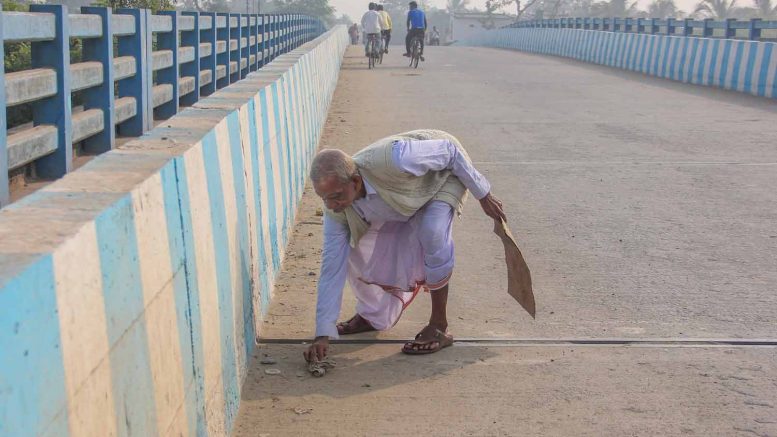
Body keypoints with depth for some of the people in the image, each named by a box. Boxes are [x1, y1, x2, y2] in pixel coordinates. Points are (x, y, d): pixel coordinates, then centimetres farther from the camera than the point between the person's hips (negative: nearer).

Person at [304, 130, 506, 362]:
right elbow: (332, 267, -20)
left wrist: (483, 195, -16)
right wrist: (323, 334, -22)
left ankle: (439, 327, -15)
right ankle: (372, 316, 22)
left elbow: (450, 150, -29)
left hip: (444, 171, -5)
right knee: (358, 248, -5)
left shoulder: (391, 159, -45)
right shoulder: (336, 210, -26)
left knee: (432, 232, -31)